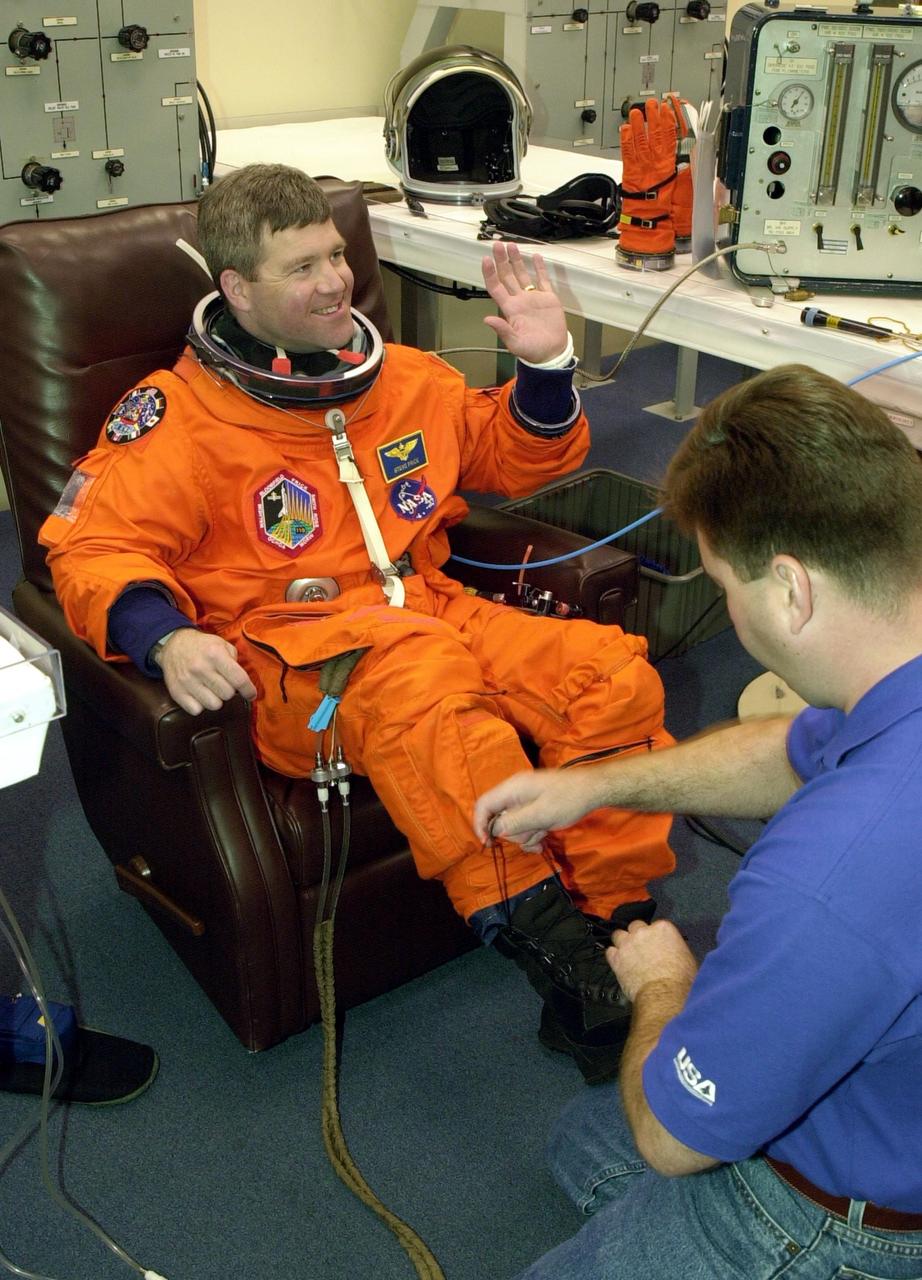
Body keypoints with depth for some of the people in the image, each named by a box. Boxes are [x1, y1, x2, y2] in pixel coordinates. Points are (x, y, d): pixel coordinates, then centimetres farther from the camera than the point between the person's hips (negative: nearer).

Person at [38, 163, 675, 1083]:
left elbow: (516, 460, 30)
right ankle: (541, 931, -34)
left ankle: (615, 929, -12)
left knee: (613, 674, -20)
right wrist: (164, 637, -28)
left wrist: (545, 367, 11)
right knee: (422, 687, -41)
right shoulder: (179, 417, 2)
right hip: (288, 653, -5)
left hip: (427, 611, 6)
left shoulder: (403, 378, 18)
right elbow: (94, 546, -7)